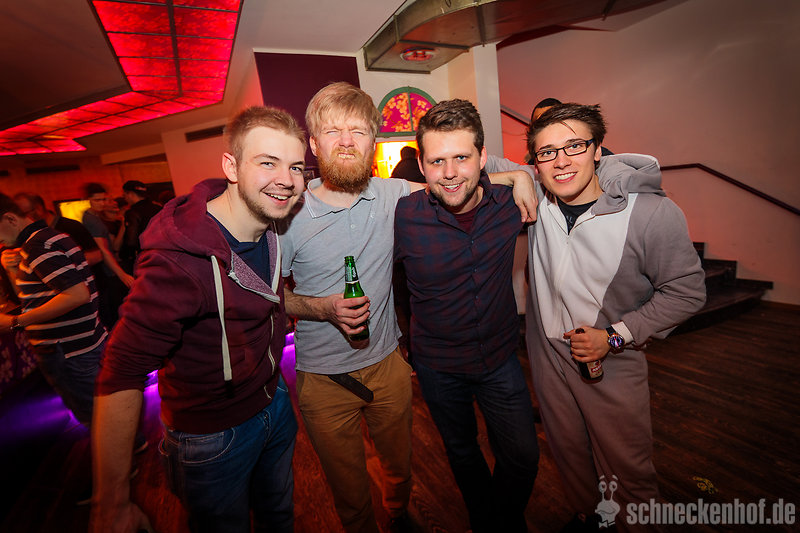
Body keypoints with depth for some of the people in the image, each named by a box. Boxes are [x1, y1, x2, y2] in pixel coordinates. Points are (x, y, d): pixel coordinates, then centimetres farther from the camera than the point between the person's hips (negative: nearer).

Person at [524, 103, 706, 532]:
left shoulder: (653, 213, -20)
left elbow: (686, 291, -10)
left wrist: (616, 336, -17)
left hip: (613, 364, -3)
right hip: (548, 353, 4)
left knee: (627, 470, 15)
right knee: (567, 452, 25)